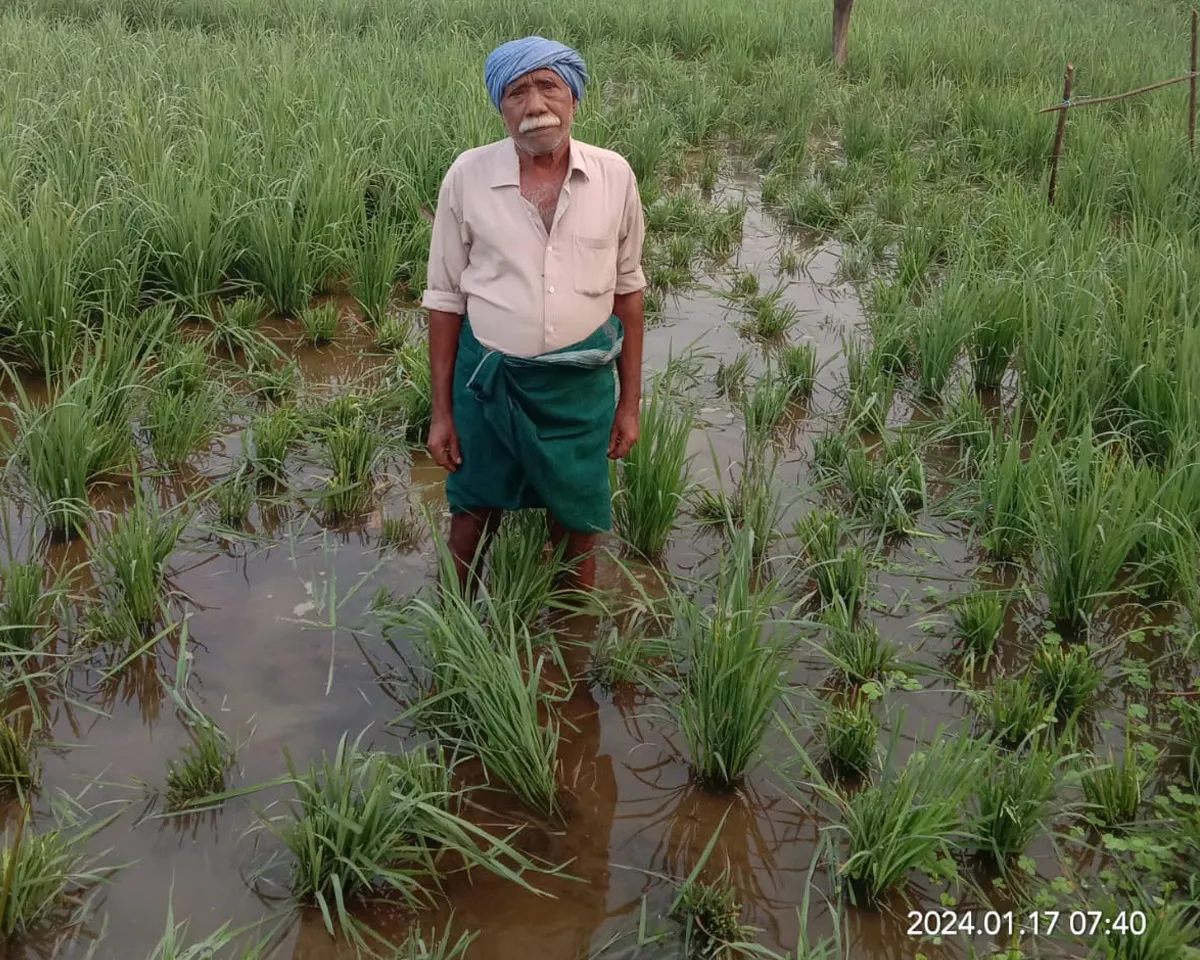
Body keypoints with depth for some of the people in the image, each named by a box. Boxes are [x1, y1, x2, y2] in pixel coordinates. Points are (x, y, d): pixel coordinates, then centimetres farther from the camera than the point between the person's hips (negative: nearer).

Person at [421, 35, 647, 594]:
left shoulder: (614, 177, -6)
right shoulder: (468, 176, -10)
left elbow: (627, 290, 3)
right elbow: (445, 298, -3)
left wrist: (630, 402, 5)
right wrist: (441, 411, -2)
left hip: (580, 385, 1)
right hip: (488, 378, -1)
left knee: (577, 525, 16)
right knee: (475, 513, 17)